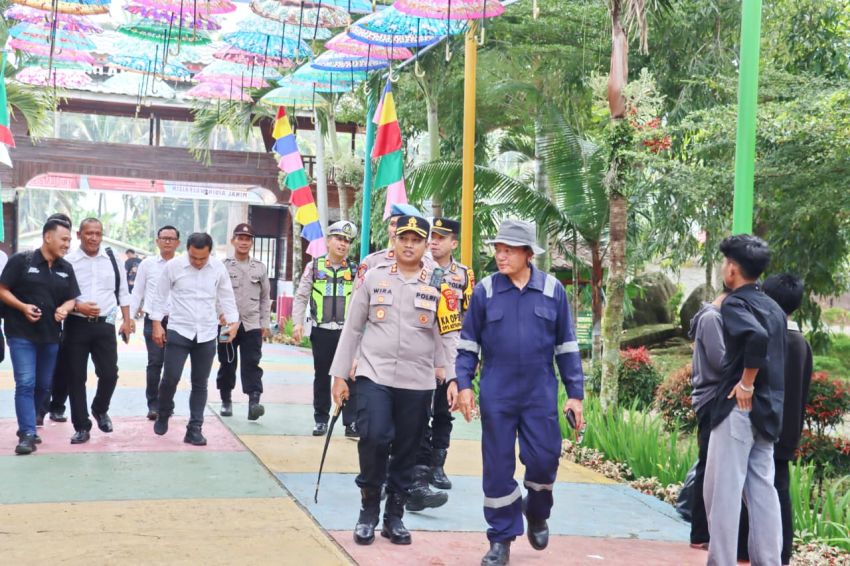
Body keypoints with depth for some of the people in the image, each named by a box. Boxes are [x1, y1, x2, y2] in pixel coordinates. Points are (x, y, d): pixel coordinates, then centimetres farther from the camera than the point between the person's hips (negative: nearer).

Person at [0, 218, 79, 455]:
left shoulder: (66, 268, 9)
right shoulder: (21, 260, -7)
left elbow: (71, 299, 10)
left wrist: (64, 309, -12)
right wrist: (23, 307, -21)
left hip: (50, 335, 6)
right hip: (21, 333, -6)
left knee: (44, 385, 11)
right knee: (25, 383, -11)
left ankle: (26, 426, 28)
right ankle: (27, 434, -8)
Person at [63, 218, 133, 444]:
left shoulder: (112, 258, 4)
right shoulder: (69, 260, -5)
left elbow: (122, 291, 11)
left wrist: (127, 321, 6)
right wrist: (77, 307, -17)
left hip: (104, 324, 2)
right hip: (76, 325, -2)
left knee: (110, 374, 1)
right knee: (77, 377, 4)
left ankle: (99, 410, 30)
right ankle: (82, 426, 15)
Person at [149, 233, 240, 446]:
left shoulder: (218, 268, -1)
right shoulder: (173, 266, -6)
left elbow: (227, 298, 8)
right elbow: (160, 296, 1)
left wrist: (233, 322, -2)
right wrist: (157, 324, -2)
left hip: (207, 334, 2)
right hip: (178, 331, -2)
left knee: (200, 383, 6)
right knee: (170, 378, -4)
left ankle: (194, 429, 14)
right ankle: (163, 414, 24)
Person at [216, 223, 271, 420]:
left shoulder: (260, 268, 9)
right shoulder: (223, 266, 2)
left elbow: (265, 298, 13)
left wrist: (265, 324, 7)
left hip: (252, 325, 1)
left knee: (252, 364, -9)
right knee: (227, 364, 9)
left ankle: (254, 402, -18)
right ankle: (226, 401, 24)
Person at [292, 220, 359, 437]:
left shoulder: (354, 270, 6)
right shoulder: (314, 267, 4)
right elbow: (301, 297, 5)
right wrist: (298, 323, -4)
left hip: (347, 331, 0)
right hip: (322, 331, 0)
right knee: (322, 376, 9)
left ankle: (351, 422, 2)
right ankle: (321, 420, 20)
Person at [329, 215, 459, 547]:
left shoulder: (439, 285, 4)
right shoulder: (374, 278, 4)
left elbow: (446, 338, 6)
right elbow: (352, 328, 7)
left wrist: (452, 380, -2)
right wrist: (340, 374, 5)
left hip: (418, 383, 1)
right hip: (374, 376, -1)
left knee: (406, 452, 7)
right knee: (374, 438, -16)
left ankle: (394, 517, 23)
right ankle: (369, 510, 5)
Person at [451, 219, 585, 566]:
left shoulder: (553, 290, 1)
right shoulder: (485, 290, -1)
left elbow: (566, 345, 5)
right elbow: (468, 343, 5)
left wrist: (575, 393, 3)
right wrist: (463, 384, -5)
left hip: (540, 393, 0)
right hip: (496, 395, 0)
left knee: (544, 459, 2)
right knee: (498, 466, 4)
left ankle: (536, 512, 34)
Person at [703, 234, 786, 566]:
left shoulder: (734, 303, -11)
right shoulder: (774, 308, 15)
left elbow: (756, 336, -29)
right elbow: (774, 353, 16)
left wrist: (746, 383, -21)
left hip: (739, 407, -8)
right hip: (768, 409, 8)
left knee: (722, 491, -1)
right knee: (762, 490, 11)